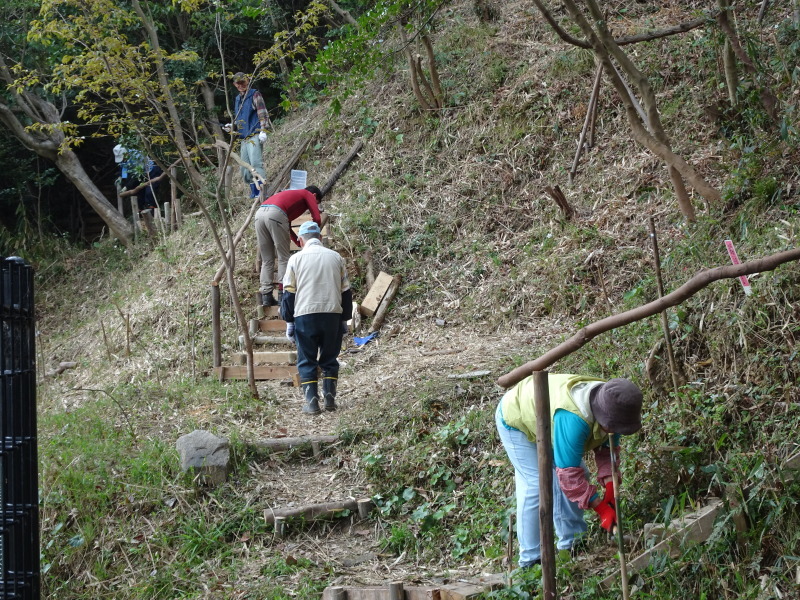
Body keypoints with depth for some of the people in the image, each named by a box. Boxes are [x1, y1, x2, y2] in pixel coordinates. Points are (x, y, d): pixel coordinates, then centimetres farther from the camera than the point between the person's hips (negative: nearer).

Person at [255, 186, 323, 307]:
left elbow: (287, 227, 42)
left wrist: (300, 243, 38)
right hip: (275, 214, -7)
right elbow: (317, 219, 9)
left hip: (259, 212, 7)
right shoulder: (308, 195, 20)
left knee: (267, 260, 11)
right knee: (284, 258, 1)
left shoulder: (291, 195, 40)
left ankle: (266, 296, 7)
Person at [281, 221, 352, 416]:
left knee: (307, 361, 4)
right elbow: (346, 291, 12)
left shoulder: (296, 259, 3)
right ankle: (330, 398, 10)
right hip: (333, 315, 2)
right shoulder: (336, 257, 10)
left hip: (305, 316, -2)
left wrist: (289, 321, 8)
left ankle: (311, 402, 0)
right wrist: (344, 319, 19)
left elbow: (288, 293, 2)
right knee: (329, 359, 14)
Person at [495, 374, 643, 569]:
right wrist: (601, 508, -34)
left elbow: (607, 449, -5)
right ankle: (531, 559, -7)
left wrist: (609, 485, -20)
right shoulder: (573, 420, -46)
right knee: (536, 484, -17)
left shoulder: (610, 410, -20)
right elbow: (569, 473, -40)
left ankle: (571, 545, 15)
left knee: (580, 475, 4)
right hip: (515, 420, -8)